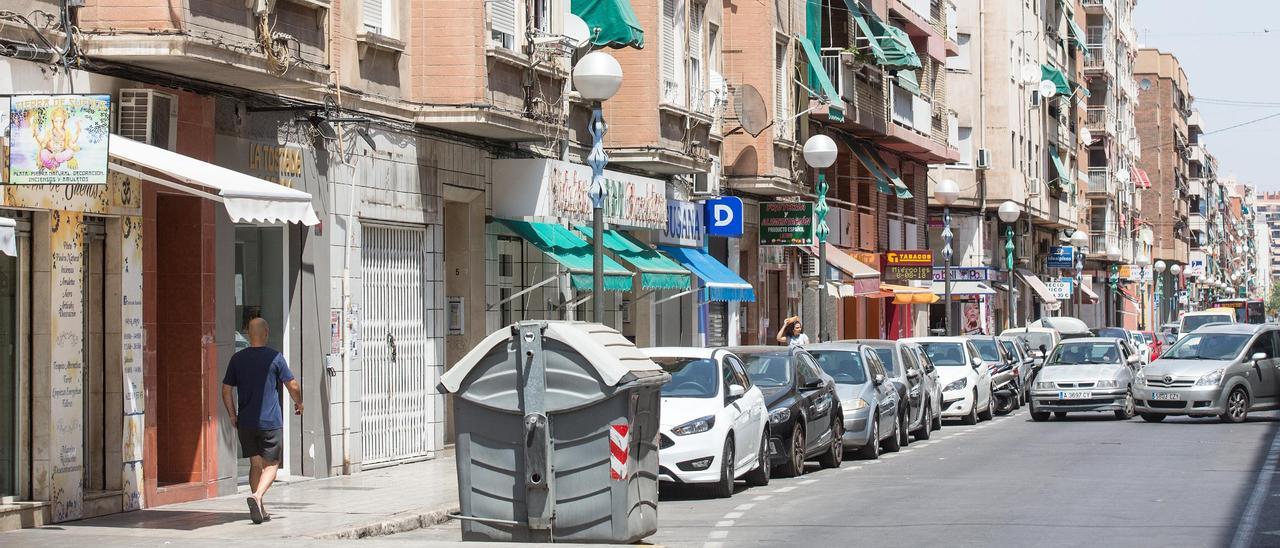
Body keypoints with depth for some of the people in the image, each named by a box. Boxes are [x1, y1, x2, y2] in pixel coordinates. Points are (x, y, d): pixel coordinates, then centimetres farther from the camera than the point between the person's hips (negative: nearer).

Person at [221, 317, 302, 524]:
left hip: (245, 422, 3)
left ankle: (260, 509, 12)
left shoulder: (238, 358, 4)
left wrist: (233, 415, 14)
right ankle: (257, 497, -20)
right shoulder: (275, 357, -6)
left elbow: (226, 390, 5)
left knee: (255, 464, 12)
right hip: (270, 421, -3)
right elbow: (293, 386, -4)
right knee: (271, 464, 3)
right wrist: (299, 403, 15)